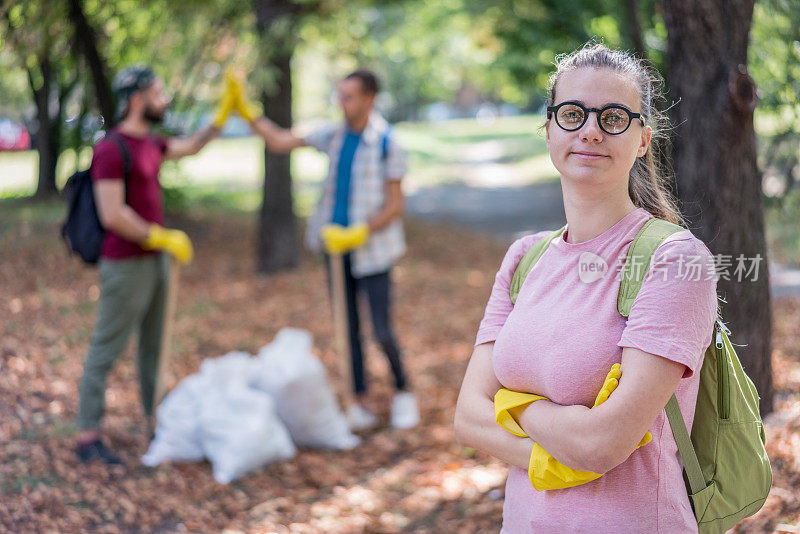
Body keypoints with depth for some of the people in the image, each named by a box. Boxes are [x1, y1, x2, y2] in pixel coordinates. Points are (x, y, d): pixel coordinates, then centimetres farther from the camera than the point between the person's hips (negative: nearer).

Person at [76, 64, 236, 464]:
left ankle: (157, 424, 24)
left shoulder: (148, 143, 11)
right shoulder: (111, 149, -17)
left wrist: (225, 110, 19)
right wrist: (165, 238, -18)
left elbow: (191, 148, 27)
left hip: (154, 261, 9)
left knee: (153, 347, 14)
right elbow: (112, 215, -23)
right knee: (106, 351, -2)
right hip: (125, 266, -9)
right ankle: (88, 437, 5)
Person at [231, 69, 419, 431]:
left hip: (372, 249, -5)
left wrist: (357, 235, -20)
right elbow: (279, 142, 10)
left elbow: (394, 207, -12)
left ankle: (402, 393, 22)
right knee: (349, 328, 9)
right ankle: (360, 405, 18)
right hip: (337, 246, 6)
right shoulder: (336, 136, 5)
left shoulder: (387, 145, -12)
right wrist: (245, 111, 1)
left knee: (382, 332, -3)